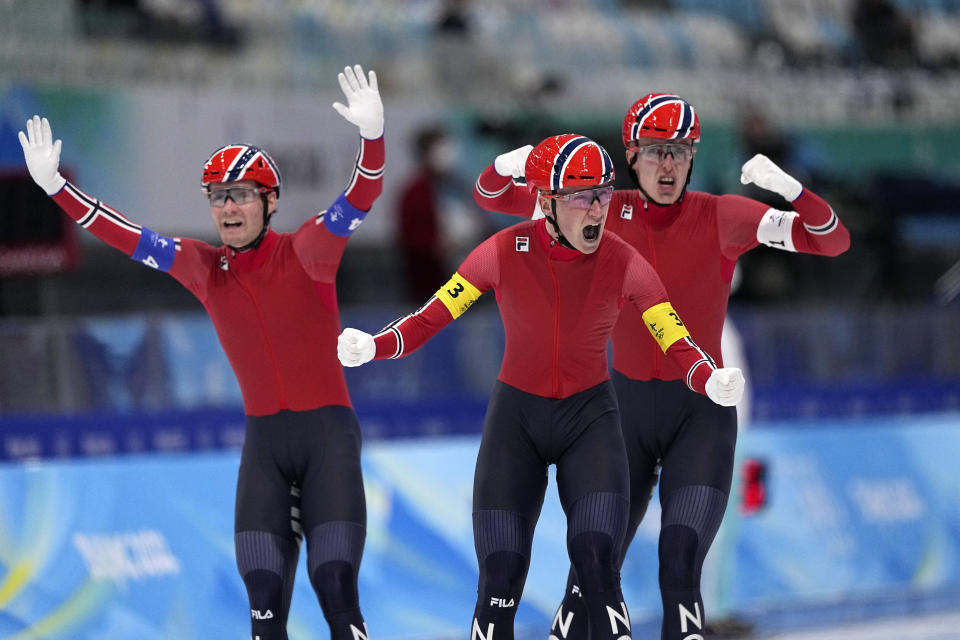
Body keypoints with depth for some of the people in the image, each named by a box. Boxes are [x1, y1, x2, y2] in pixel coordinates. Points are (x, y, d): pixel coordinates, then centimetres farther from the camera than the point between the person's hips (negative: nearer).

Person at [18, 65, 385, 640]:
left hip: (328, 433, -4)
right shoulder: (204, 267, 5)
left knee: (336, 588, -14)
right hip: (263, 444, 4)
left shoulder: (306, 253, -7)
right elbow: (125, 237, 8)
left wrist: (373, 134, -39)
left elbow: (362, 195, -20)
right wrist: (54, 185, 2)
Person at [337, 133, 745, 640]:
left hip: (590, 416, 0)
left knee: (597, 567, -19)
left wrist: (713, 381, -34)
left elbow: (678, 347, -12)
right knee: (500, 580, -5)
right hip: (516, 417, 0)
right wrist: (372, 347, -25)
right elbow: (431, 317, -8)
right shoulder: (505, 252, -13)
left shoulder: (623, 262, -12)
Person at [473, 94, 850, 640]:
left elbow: (833, 241, -12)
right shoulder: (607, 211, 0)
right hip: (627, 407, 3)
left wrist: (788, 188, -30)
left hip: (700, 413, -2)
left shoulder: (721, 217, -6)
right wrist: (507, 166, -16)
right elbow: (492, 198, 7)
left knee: (679, 567, -16)